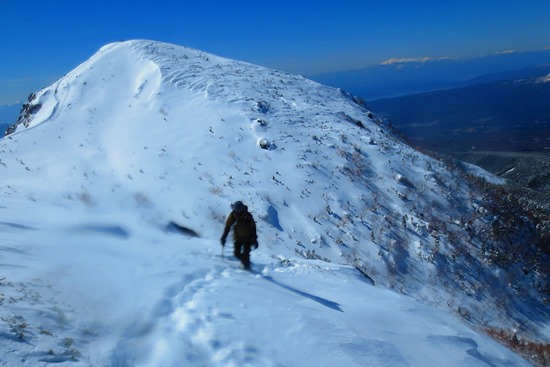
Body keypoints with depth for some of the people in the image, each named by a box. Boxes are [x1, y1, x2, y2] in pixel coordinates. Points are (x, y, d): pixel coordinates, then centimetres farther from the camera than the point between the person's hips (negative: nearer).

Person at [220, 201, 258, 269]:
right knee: (237, 254, -3)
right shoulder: (232, 215, -13)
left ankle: (247, 266, 10)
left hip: (247, 238, -2)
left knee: (245, 254, -12)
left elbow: (253, 228, -9)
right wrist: (223, 237, -7)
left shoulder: (248, 216, -18)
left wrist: (254, 239, -10)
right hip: (237, 238, 2)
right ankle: (245, 262, 25)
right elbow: (227, 226, -4)